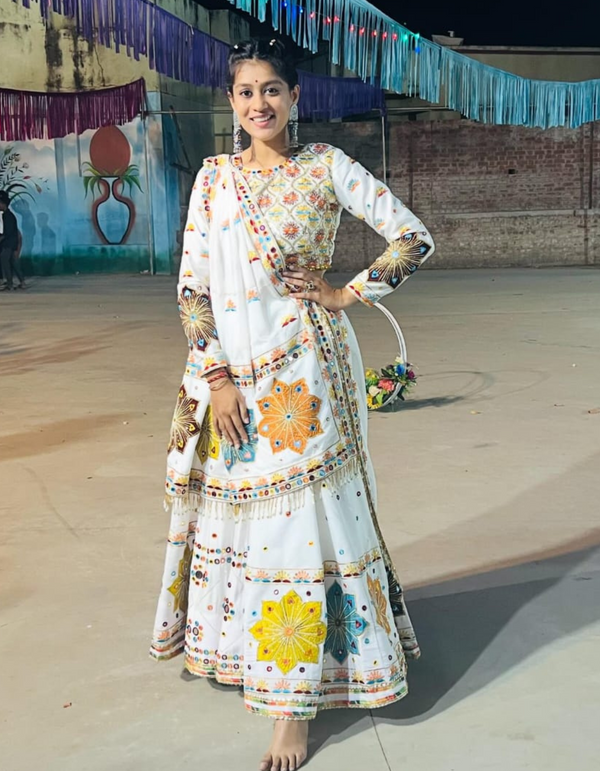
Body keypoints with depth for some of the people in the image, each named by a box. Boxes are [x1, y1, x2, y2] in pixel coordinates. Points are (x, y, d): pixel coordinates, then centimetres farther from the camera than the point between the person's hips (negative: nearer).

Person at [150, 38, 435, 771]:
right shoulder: (214, 175, 7)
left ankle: (295, 706, 6)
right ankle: (239, 648, 35)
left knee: (302, 520, -1)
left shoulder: (326, 167, -1)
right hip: (231, 372, 4)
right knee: (235, 511, 13)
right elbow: (191, 284, 2)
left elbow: (414, 238, 1)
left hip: (303, 373, -3)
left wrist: (348, 294, -5)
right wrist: (216, 378, -7)